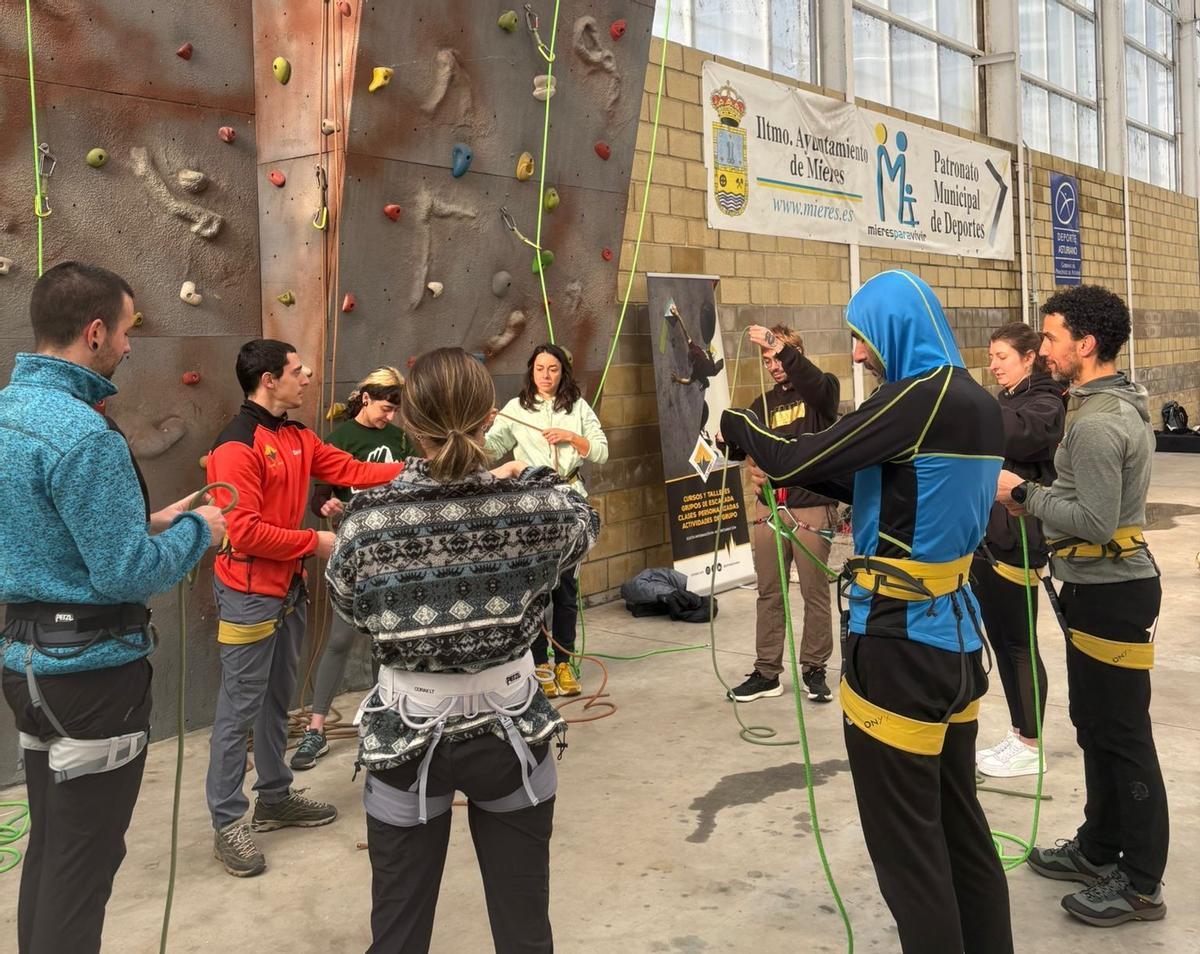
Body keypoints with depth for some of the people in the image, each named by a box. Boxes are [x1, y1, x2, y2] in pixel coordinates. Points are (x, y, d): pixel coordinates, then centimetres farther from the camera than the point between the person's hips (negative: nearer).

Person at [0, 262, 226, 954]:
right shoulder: (83, 434, -22)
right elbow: (126, 577, -21)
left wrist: (143, 525, 15)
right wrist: (197, 531, -5)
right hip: (92, 666, -9)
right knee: (83, 865, 4)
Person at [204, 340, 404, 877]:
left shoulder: (298, 439, 9)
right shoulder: (237, 446, -18)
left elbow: (351, 471, 9)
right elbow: (245, 531, -23)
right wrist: (314, 542, -14)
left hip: (290, 587, 9)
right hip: (249, 594, -9)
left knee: (277, 699, 18)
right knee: (239, 709, -1)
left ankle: (275, 798, 31)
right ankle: (227, 823, 10)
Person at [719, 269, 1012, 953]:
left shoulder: (922, 396, -18)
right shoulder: (978, 402, 10)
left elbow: (793, 462, -17)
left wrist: (737, 426, 2)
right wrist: (795, 470, 10)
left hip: (901, 642, -9)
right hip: (956, 631, 9)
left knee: (906, 840, 4)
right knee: (960, 822, 20)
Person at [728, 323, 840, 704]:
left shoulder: (821, 392, -1)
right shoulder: (764, 403, 14)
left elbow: (814, 380, -26)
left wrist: (780, 346, -39)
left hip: (812, 509, -4)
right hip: (768, 508, 5)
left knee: (815, 593, 5)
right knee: (769, 594, 9)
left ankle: (814, 669, 18)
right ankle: (767, 673, 17)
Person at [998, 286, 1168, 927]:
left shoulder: (1095, 423, -22)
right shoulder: (1121, 405, 11)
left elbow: (1094, 522, -25)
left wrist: (1025, 494, -15)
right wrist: (1038, 499, 10)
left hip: (1109, 593, -11)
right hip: (1099, 587, 11)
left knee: (1122, 738, 0)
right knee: (1095, 725, 19)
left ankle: (1140, 885, 13)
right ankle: (1100, 849, 32)